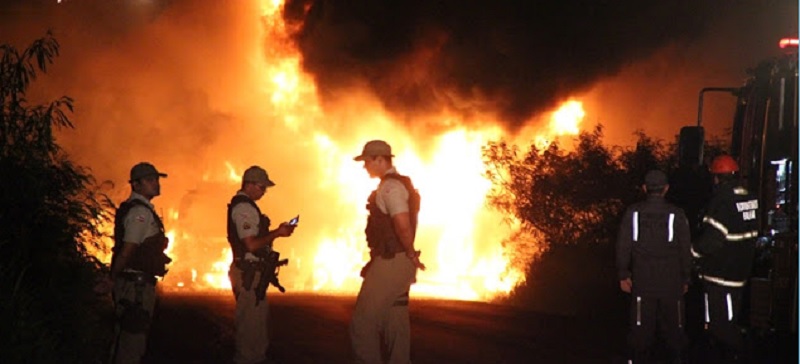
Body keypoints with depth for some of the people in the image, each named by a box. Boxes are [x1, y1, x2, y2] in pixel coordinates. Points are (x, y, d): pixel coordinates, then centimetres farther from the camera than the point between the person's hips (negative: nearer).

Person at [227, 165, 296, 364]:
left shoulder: (245, 205, 16)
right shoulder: (244, 208, -17)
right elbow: (251, 244, -22)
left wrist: (277, 231, 11)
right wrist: (277, 233, -15)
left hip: (251, 273, 11)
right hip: (249, 273, -11)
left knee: (259, 317, 18)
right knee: (251, 320, -4)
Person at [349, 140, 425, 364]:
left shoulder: (390, 186, -15)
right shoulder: (400, 184, 17)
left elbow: (403, 225, -26)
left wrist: (411, 254, -14)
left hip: (390, 262, -10)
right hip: (396, 264, 10)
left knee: (363, 322, -8)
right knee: (396, 326, 14)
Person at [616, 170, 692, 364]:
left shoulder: (633, 213, -2)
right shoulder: (676, 215, -4)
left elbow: (623, 246, -1)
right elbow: (685, 250, 1)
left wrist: (623, 274, 7)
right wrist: (685, 278, 10)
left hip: (642, 282, 1)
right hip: (671, 282, -1)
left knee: (641, 327, 8)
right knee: (673, 326, 9)